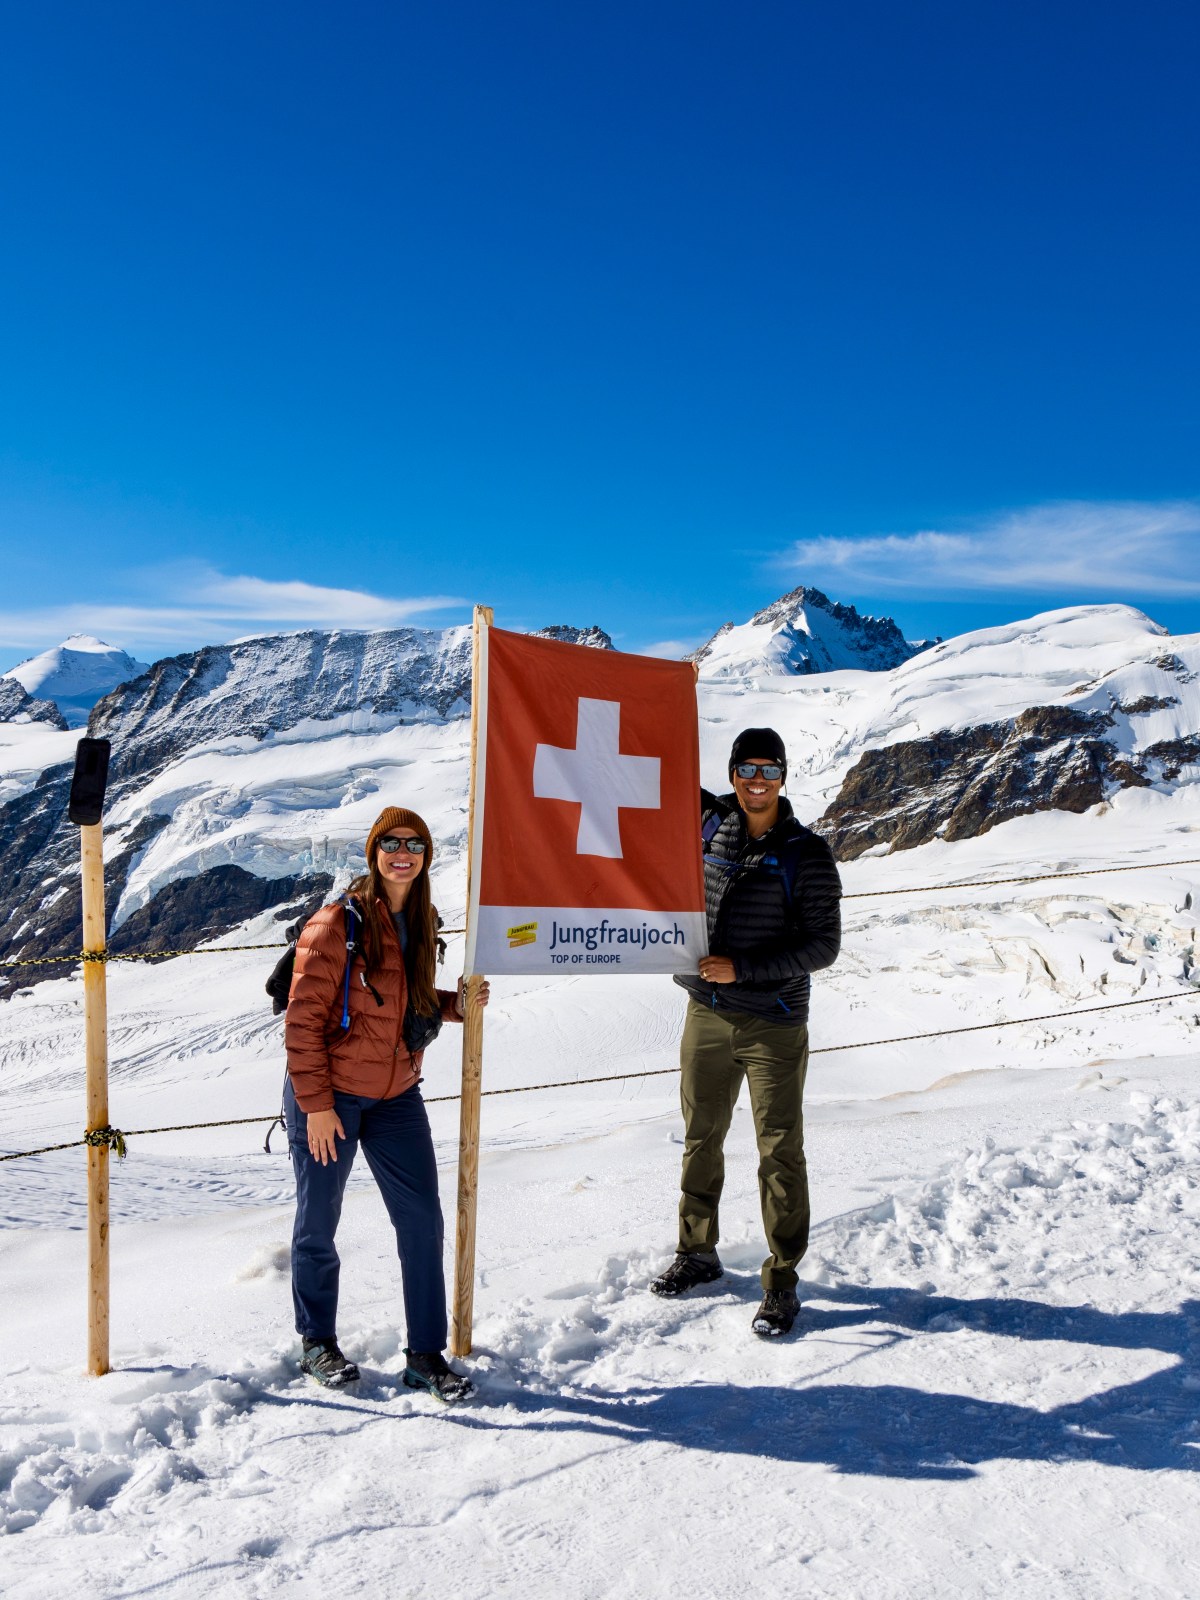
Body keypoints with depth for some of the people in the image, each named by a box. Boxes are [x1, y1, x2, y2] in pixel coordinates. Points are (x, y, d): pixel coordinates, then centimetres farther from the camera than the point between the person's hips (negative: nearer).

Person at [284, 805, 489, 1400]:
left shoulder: (421, 923, 6)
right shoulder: (339, 922, -15)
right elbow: (304, 1017, -15)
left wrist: (455, 1003, -2)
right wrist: (316, 1104, -17)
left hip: (396, 1095, 6)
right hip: (329, 1096, -5)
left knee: (422, 1220, 3)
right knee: (319, 1223, 10)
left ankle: (426, 1355, 16)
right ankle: (317, 1342, 31)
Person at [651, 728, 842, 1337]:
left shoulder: (807, 855, -8)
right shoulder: (708, 821, 3)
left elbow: (823, 944, -10)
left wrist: (742, 968, -17)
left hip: (773, 1024, -4)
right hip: (707, 1015, 4)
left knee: (780, 1152, 1)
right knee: (701, 1140, 16)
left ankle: (782, 1282, 13)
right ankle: (697, 1252, 34)